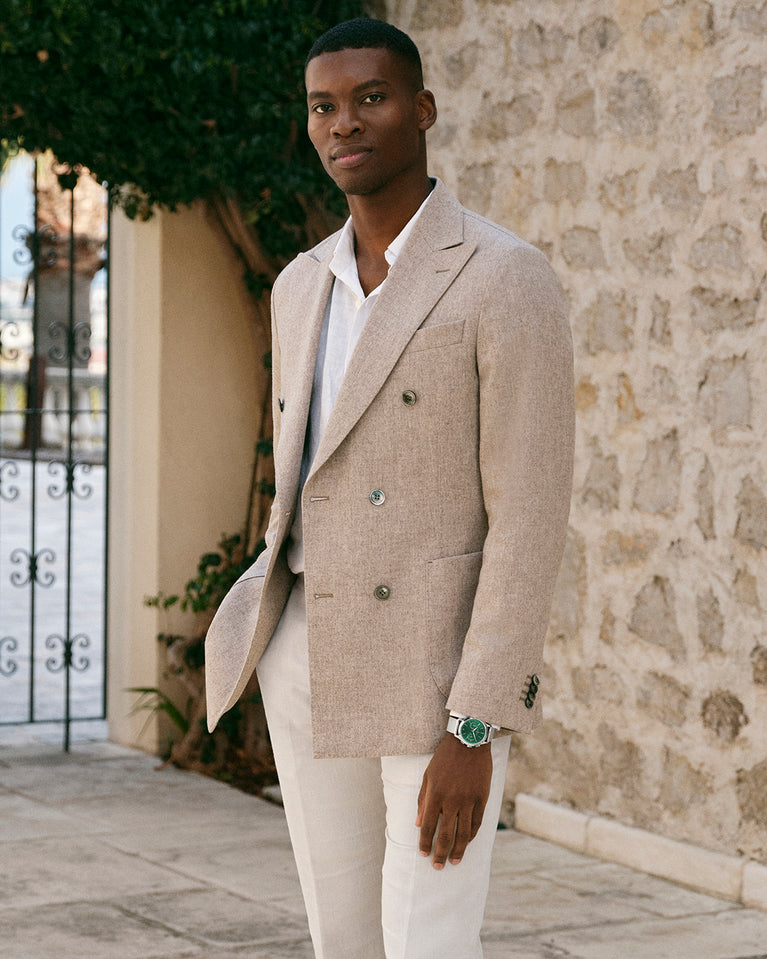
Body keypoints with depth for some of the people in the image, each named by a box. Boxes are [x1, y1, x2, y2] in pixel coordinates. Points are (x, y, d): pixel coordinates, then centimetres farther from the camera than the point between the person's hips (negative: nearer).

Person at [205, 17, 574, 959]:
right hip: (310, 660, 7)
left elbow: (531, 516, -18)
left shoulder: (510, 279, -14)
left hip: (440, 670, -7)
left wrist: (472, 734, -21)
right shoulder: (303, 286, 9)